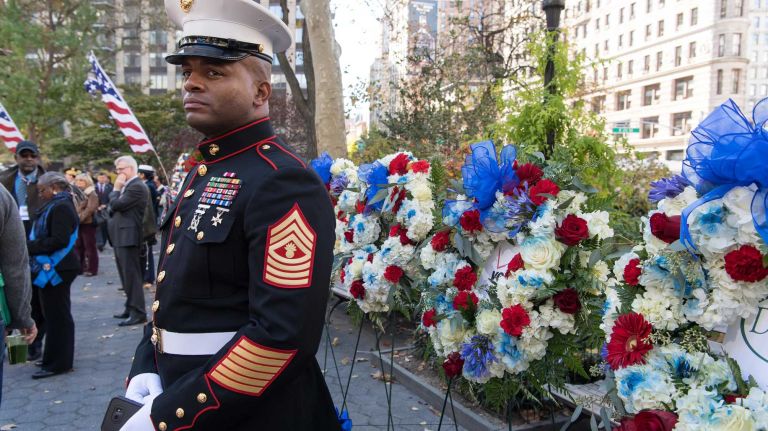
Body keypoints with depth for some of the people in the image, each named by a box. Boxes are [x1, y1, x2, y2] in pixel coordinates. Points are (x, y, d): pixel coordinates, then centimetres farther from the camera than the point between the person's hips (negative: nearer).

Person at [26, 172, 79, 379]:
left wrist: (30, 246, -18)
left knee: (56, 315, -4)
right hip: (53, 267, 10)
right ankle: (60, 359, 25)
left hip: (56, 268, -10)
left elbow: (59, 240, -24)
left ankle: (57, 363, 3)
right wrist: (31, 245, 4)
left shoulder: (61, 207, -15)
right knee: (58, 315, 16)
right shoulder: (55, 206, 16)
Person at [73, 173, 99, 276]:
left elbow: (89, 210, -18)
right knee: (78, 247, 11)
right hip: (77, 224, 8)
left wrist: (79, 219, -21)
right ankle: (81, 267, 20)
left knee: (90, 247, -3)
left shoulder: (92, 194, -8)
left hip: (88, 224, -8)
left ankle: (92, 269, 2)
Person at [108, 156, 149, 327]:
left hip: (128, 237, -10)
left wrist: (116, 189, -7)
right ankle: (131, 308, 26)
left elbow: (116, 205, -19)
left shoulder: (137, 186, -15)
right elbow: (114, 207, 22)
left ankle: (138, 313, -5)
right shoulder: (127, 186, 17)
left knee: (132, 276, -8)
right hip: (121, 237, 10)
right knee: (127, 276, 17)